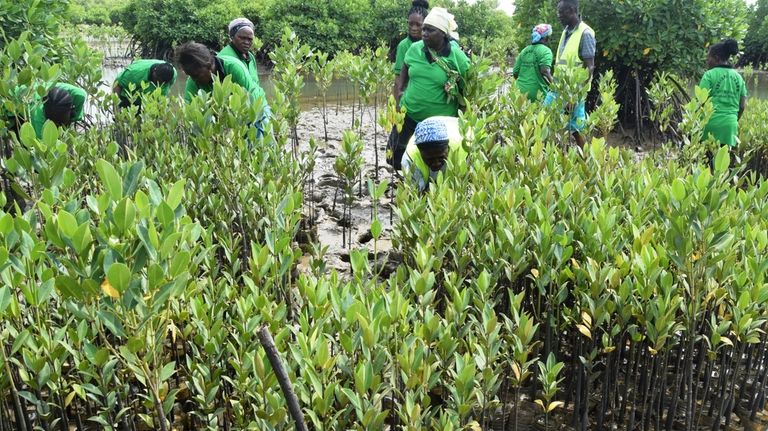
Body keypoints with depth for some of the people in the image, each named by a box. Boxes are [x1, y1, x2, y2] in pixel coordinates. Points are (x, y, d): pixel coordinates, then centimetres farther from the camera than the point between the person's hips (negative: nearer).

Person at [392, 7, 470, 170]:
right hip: (409, 115, 4)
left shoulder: (457, 57, -15)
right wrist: (400, 90, 10)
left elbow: (467, 90, -5)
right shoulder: (415, 48, -4)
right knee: (397, 159, 10)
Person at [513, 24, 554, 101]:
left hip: (521, 91, 6)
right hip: (536, 93, -6)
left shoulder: (524, 50, 13)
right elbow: (544, 71, -20)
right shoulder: (545, 50, -5)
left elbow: (515, 73, 12)